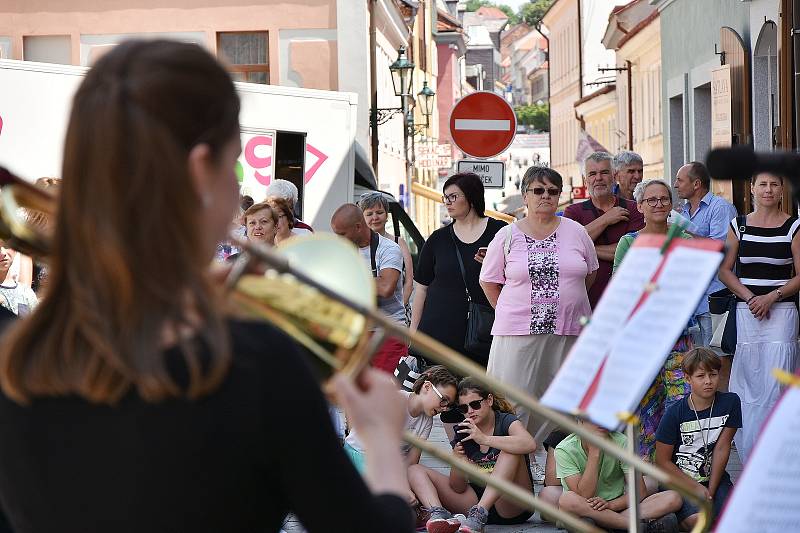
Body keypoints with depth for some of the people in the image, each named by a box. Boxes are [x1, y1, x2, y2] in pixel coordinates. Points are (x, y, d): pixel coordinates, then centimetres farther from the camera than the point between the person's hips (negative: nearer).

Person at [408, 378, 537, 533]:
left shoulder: (506, 421, -4)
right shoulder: (463, 433, 8)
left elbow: (530, 444, -30)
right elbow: (458, 488, 4)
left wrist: (484, 439, -33)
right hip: (476, 499, 5)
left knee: (511, 451, -29)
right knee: (415, 471, -2)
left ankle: (479, 513, -39)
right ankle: (438, 514, -33)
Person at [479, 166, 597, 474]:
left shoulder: (576, 232, 7)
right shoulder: (508, 236, 2)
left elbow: (590, 274, 17)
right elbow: (489, 281, 8)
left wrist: (565, 304, 14)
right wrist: (513, 313, 5)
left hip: (568, 333, 2)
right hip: (519, 333, -2)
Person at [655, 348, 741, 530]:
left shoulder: (730, 402, -4)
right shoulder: (675, 414, -11)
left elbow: (722, 448, -4)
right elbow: (663, 461, -6)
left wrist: (711, 490, -8)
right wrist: (697, 487, -13)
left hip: (715, 477, 3)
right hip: (681, 480, -3)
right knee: (697, 521, -30)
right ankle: (682, 518, 2)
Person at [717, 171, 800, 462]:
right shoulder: (738, 226, 9)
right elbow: (725, 270, 7)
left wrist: (771, 296, -13)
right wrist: (749, 297, -7)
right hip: (745, 312, 2)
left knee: (775, 386, -8)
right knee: (746, 384, 1)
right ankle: (750, 457, 10)